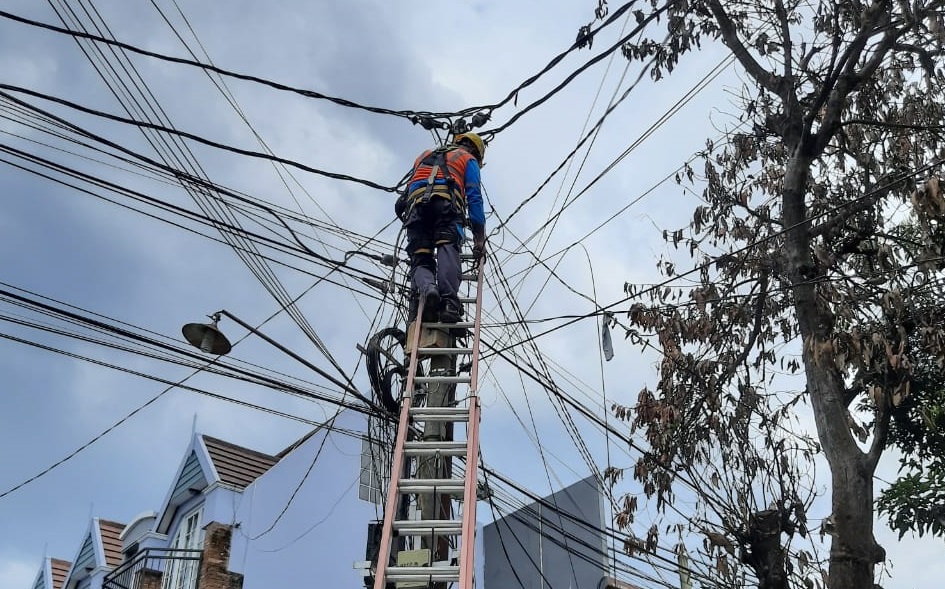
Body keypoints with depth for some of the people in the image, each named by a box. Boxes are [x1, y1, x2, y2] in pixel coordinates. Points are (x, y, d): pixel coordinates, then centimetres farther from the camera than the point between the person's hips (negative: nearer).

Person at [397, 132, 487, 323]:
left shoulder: (424, 156, 42)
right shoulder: (468, 159, 26)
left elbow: (411, 187, 37)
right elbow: (474, 198, 13)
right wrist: (480, 237, 9)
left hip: (415, 204, 3)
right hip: (446, 202, -3)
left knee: (420, 259, -3)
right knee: (447, 250, -20)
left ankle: (426, 288, -36)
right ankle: (449, 301, -44)